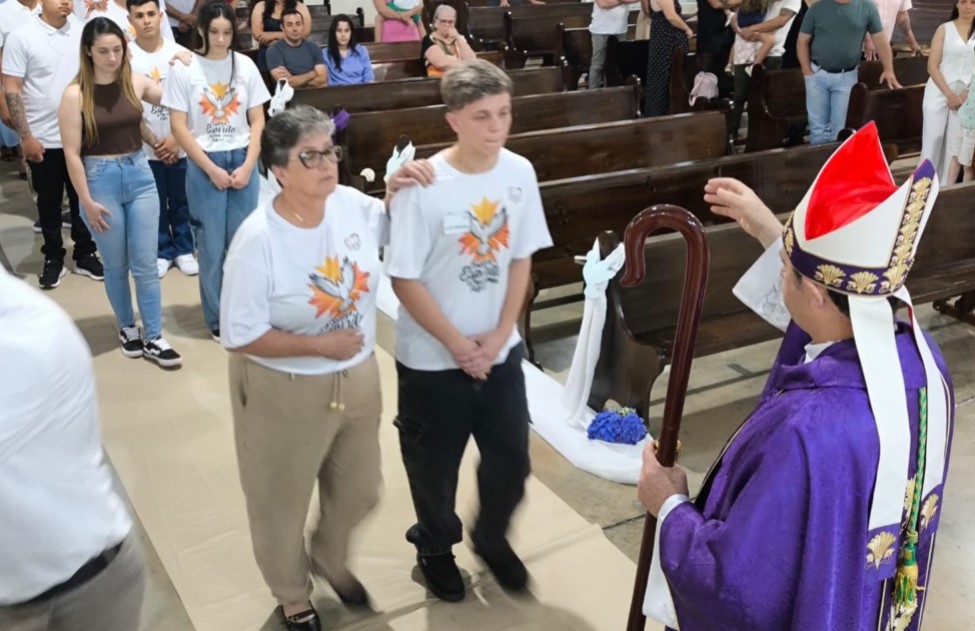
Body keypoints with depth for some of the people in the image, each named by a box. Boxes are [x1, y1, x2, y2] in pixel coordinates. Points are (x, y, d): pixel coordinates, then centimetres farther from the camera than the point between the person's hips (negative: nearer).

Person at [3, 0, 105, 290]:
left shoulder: (83, 31, 0)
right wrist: (25, 136, -12)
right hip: (43, 138, -2)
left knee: (83, 199, 12)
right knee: (49, 203, 11)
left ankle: (85, 255, 26)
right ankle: (53, 258, 24)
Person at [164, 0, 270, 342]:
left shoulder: (245, 66, 2)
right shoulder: (184, 69, -5)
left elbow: (258, 121, 5)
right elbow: (179, 127, -5)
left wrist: (247, 166, -6)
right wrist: (211, 169, -10)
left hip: (242, 162, 2)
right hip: (204, 165, -2)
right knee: (211, 246, 4)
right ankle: (218, 320, 18)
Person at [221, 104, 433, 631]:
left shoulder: (353, 205, -9)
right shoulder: (258, 239, -25)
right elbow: (240, 335, -20)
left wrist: (398, 191, -8)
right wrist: (320, 345, -21)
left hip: (358, 381, 5)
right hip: (285, 394, -5)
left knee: (359, 492, 24)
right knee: (284, 504, 19)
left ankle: (330, 561, 57)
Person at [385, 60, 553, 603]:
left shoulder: (520, 173, -6)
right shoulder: (423, 187, -20)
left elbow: (522, 259, 1)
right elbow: (405, 279, -15)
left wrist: (499, 336, -7)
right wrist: (457, 344, -14)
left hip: (501, 351, 4)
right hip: (432, 358, -3)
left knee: (512, 460, 14)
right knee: (435, 465, 15)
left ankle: (492, 537, 45)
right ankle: (436, 546, 44)